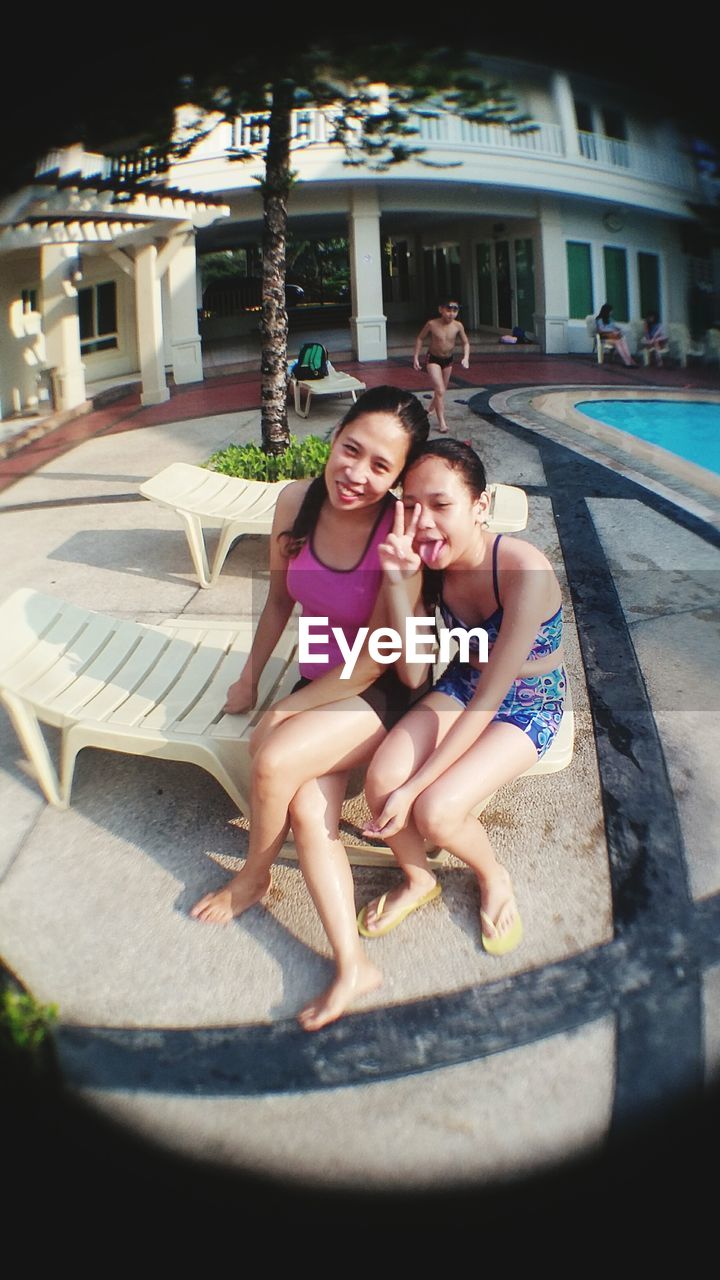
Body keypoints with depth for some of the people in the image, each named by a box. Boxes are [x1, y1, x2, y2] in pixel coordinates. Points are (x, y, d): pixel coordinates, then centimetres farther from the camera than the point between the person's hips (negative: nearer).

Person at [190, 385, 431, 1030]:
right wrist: (250, 677, 13)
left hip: (382, 690, -5)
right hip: (319, 683, 5)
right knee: (306, 810, -15)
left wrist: (284, 711, -17)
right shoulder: (297, 501, -8)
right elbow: (280, 598, 9)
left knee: (275, 760, -23)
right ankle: (353, 964, -3)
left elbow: (375, 661, -20)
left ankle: (253, 876, 9)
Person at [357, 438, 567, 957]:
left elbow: (487, 701, -28)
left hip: (529, 703, -5)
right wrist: (398, 580, -30)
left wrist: (412, 789, -26)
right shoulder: (431, 562, -13)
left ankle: (494, 875, 13)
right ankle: (418, 880, 14)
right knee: (381, 779, -19)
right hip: (462, 685, 5)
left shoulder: (523, 570, -32)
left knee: (435, 810, -24)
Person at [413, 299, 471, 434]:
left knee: (442, 390, 17)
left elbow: (465, 342, -1)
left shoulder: (458, 326, -13)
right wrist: (415, 357, -6)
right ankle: (442, 422, -10)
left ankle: (429, 409, 44)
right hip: (433, 359, -4)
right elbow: (420, 338, -4)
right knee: (440, 391, -14)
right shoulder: (432, 324, -18)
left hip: (448, 360, 4)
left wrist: (466, 357, -17)